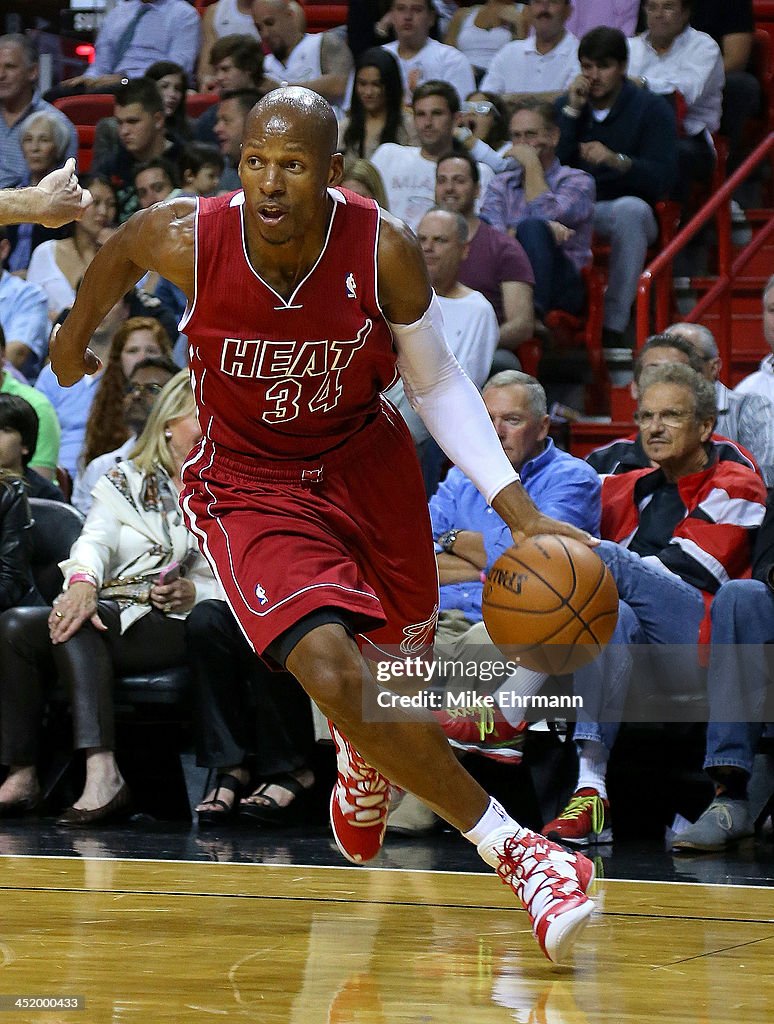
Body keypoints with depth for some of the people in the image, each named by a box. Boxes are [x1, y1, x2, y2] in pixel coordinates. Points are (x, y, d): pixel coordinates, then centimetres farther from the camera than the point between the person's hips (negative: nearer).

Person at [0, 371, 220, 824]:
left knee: (75, 628, -33)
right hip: (113, 614, 4)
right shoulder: (126, 482, 19)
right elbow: (95, 539, -1)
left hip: (180, 629, -4)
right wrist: (83, 582, -24)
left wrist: (194, 594, -15)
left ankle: (102, 771, -50)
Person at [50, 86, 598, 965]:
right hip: (250, 487, -2)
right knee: (336, 678, -23)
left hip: (366, 460, 3)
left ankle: (364, 760, 60)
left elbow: (438, 384, -8)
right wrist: (74, 337, 19)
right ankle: (511, 850, -12)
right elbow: (119, 253, 1)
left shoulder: (385, 252, -23)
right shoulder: (188, 240, -25)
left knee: (402, 662, 21)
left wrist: (519, 511, -17)